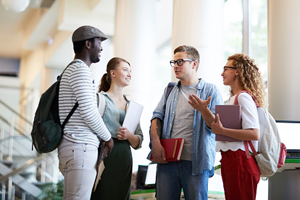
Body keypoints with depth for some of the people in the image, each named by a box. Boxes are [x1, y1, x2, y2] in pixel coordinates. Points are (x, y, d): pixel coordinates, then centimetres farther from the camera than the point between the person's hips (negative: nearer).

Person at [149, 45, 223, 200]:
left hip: (196, 161, -3)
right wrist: (156, 143, -4)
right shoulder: (170, 90, 19)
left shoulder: (210, 91, 4)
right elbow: (157, 116, 12)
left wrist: (203, 110, -21)